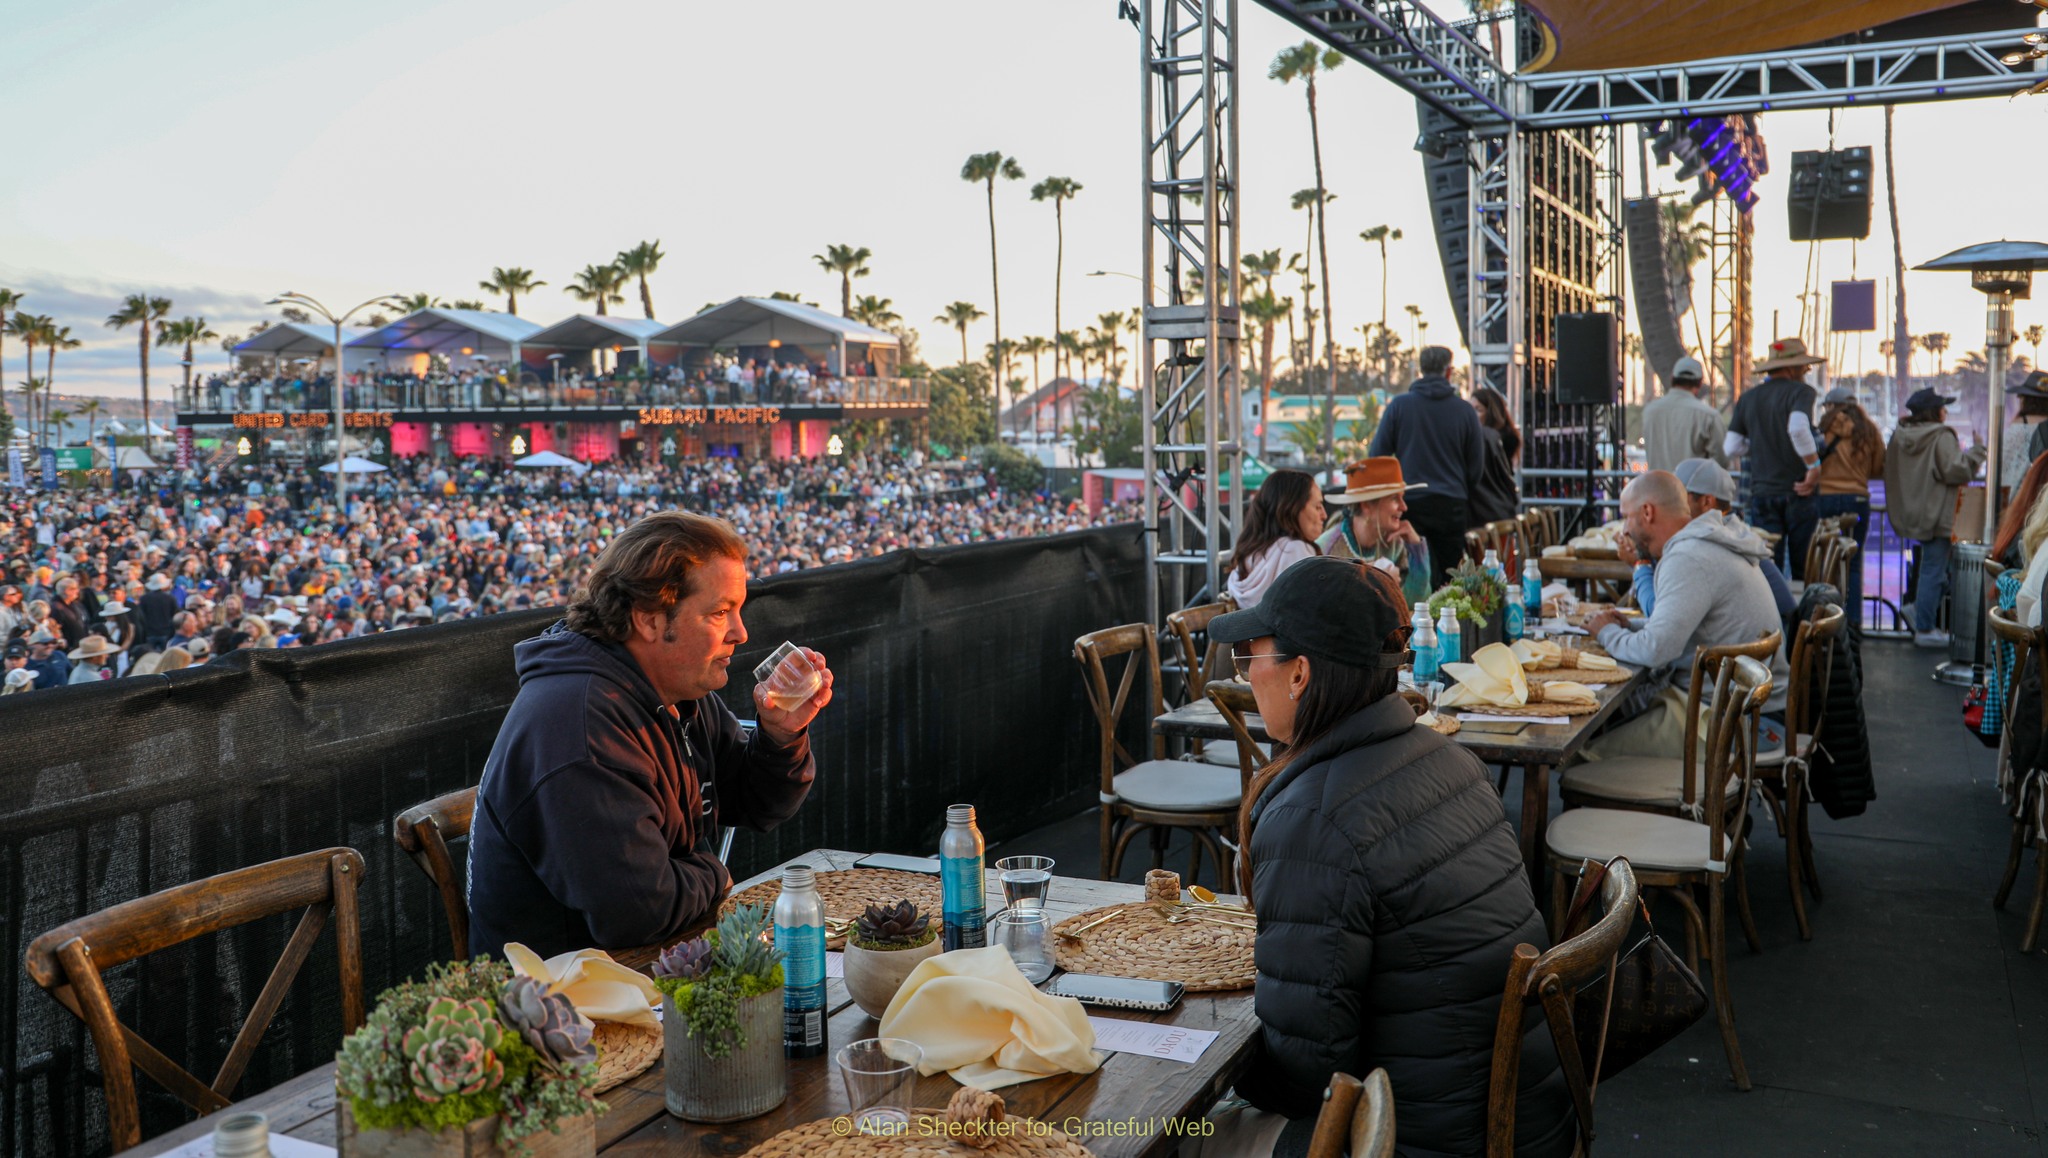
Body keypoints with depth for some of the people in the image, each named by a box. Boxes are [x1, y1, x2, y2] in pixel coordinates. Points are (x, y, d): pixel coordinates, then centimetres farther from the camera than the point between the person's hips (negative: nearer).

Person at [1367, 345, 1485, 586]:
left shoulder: (1399, 406, -1)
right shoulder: (1465, 411, 3)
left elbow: (1376, 457, 1)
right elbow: (1477, 467, 9)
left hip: (1410, 503, -1)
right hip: (1451, 505, 1)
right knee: (1453, 578, 8)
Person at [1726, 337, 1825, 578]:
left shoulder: (1747, 398, 10)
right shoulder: (1800, 391, -6)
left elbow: (1731, 447, 8)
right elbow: (1798, 428, -25)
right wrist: (1814, 465, -16)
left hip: (1762, 492, 4)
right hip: (1798, 492, -4)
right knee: (1804, 567, 5)